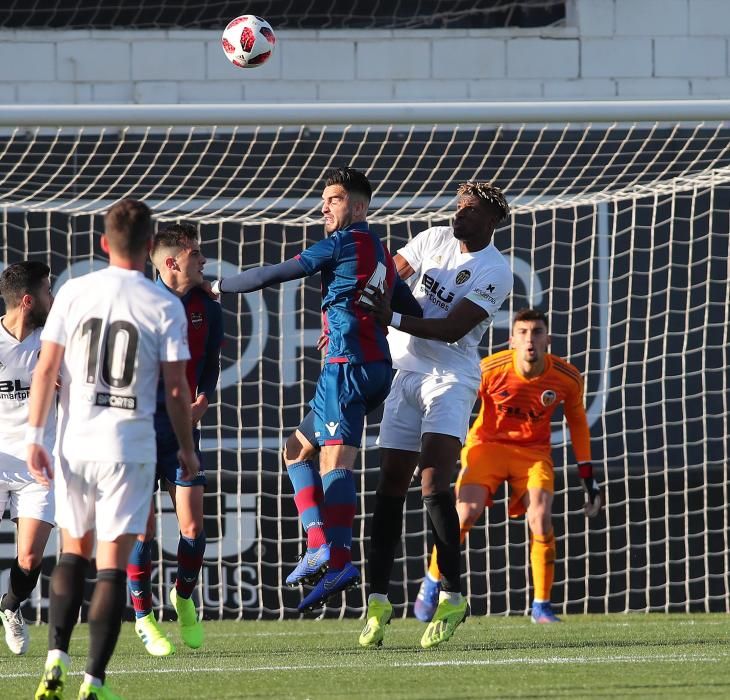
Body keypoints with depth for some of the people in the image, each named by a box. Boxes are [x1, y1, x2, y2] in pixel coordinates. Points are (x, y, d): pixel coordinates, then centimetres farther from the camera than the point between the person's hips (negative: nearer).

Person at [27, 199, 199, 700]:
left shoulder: (74, 293, 1)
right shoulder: (164, 306, -4)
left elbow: (47, 368, -1)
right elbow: (176, 388, -2)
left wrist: (35, 435, 3)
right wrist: (187, 450, 10)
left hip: (74, 445, 2)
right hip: (130, 446, -2)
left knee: (73, 551, 18)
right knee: (113, 563, 1)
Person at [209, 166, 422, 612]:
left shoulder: (345, 242, -4)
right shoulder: (382, 255, 21)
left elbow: (280, 273, -5)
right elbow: (414, 312, 25)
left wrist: (223, 286, 5)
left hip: (349, 365, -9)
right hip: (377, 369, 9)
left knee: (335, 460, -18)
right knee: (298, 449, 13)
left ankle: (338, 559, -31)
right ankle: (320, 544, -4)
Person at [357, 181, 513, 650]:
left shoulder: (494, 272, -11)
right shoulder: (435, 240, 8)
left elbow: (452, 329, -18)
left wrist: (393, 319, -24)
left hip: (451, 378, -6)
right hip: (407, 372, 6)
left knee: (434, 483, -19)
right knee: (391, 486, 3)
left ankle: (454, 596, -12)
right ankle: (378, 599, 6)